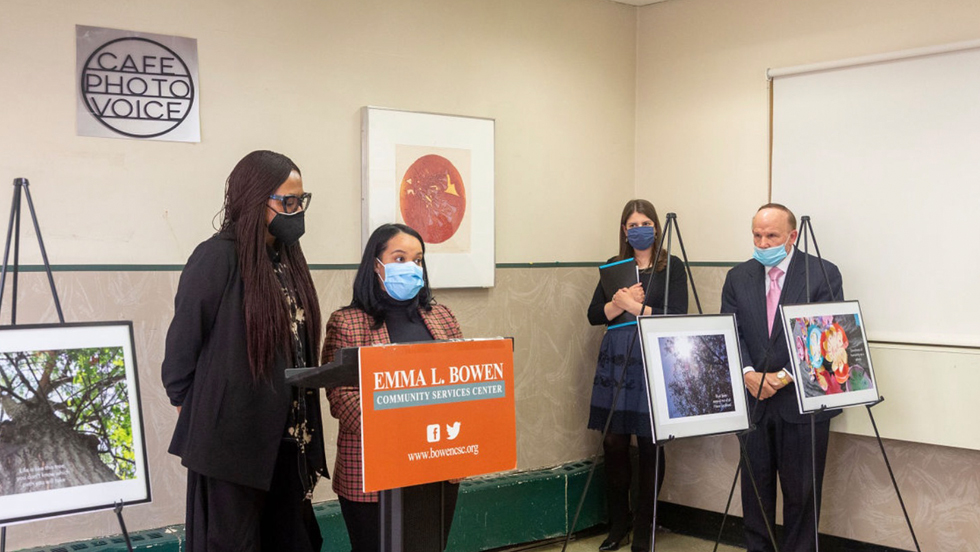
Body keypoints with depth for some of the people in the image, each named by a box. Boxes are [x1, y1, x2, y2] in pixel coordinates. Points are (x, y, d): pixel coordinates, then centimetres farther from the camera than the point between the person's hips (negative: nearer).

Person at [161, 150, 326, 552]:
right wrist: (188, 407, 2)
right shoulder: (218, 256, -13)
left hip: (285, 435, 7)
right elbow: (183, 338, -9)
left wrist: (303, 425, 10)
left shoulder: (287, 257, 9)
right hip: (232, 434, -7)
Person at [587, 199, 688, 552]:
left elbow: (677, 317, -9)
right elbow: (594, 315, 6)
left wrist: (635, 306, -13)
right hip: (616, 362, 3)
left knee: (650, 446, 1)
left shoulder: (672, 267, 2)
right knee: (614, 442, 3)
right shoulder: (614, 267, 12)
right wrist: (622, 300, -11)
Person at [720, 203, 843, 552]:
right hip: (754, 401, 4)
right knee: (754, 486, 12)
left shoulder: (823, 274, -5)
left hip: (803, 402, -3)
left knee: (801, 492, 5)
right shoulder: (738, 278, 7)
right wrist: (748, 373, -15)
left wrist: (786, 376, -19)